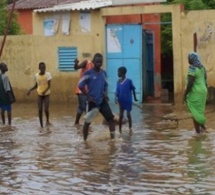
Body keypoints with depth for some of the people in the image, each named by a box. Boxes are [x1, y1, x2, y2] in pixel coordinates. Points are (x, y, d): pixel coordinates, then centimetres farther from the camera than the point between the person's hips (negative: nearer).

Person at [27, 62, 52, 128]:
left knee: (46, 109, -11)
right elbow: (36, 85, 11)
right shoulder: (36, 75, -1)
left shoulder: (48, 74, -12)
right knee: (40, 110, -2)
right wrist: (30, 90, -3)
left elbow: (49, 85, -15)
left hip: (46, 94, -2)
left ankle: (47, 120, 19)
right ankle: (41, 125, 7)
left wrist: (45, 91, -32)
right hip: (39, 94, 2)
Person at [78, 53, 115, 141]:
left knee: (111, 118, -5)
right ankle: (85, 140, 19)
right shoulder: (88, 73, -10)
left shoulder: (104, 73, 7)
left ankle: (113, 138, -2)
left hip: (102, 101, 5)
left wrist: (105, 94, 1)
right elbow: (80, 85, -7)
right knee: (87, 122, 5)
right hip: (92, 102, -4)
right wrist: (88, 96, -12)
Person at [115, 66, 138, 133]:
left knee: (128, 115, 7)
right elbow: (117, 91, 2)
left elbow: (133, 89, -1)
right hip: (121, 101, 3)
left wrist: (135, 97, 7)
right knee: (121, 116, 3)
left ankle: (130, 129, 22)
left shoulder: (129, 81, -11)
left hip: (128, 101, -3)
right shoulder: (118, 81, 3)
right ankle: (120, 130, 6)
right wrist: (116, 98, -12)